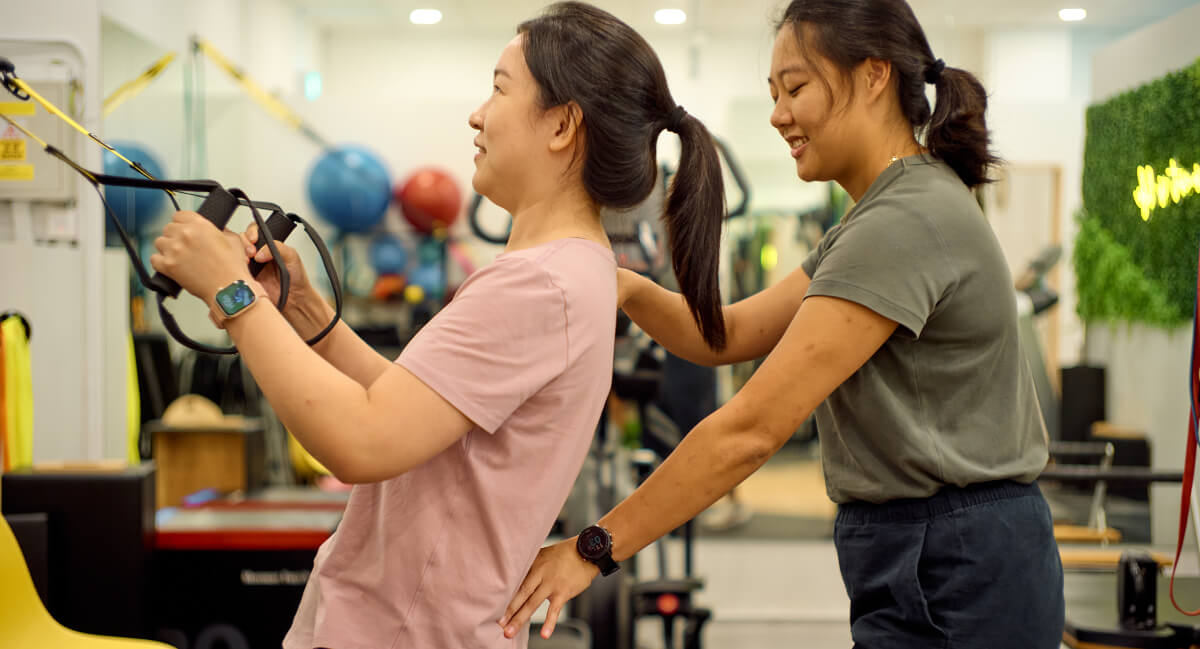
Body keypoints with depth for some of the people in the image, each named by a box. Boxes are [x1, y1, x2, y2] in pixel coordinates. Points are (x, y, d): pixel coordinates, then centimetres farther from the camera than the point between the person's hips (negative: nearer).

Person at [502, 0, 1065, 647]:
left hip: (951, 578, -10)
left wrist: (593, 548, -19)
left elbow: (753, 427, -23)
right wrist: (630, 291, -9)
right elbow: (731, 334, 11)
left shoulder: (907, 222, -19)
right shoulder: (881, 217, 14)